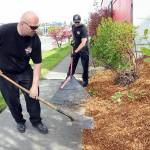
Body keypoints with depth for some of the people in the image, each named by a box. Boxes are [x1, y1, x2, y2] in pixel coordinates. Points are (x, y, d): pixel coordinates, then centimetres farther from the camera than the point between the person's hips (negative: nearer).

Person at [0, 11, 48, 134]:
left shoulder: (35, 39, -21)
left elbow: (37, 63, -15)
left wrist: (35, 85, -19)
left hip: (25, 71, 2)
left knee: (33, 94, -1)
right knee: (12, 100, 7)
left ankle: (36, 121, 20)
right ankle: (20, 121, 32)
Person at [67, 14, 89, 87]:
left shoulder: (83, 29, -24)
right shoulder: (73, 26, -2)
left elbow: (83, 43, -30)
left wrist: (76, 51, -32)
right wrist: (73, 41, 6)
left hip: (83, 50, -5)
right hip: (75, 49, 6)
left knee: (85, 66, 3)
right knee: (72, 64, 11)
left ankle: (85, 80, 17)